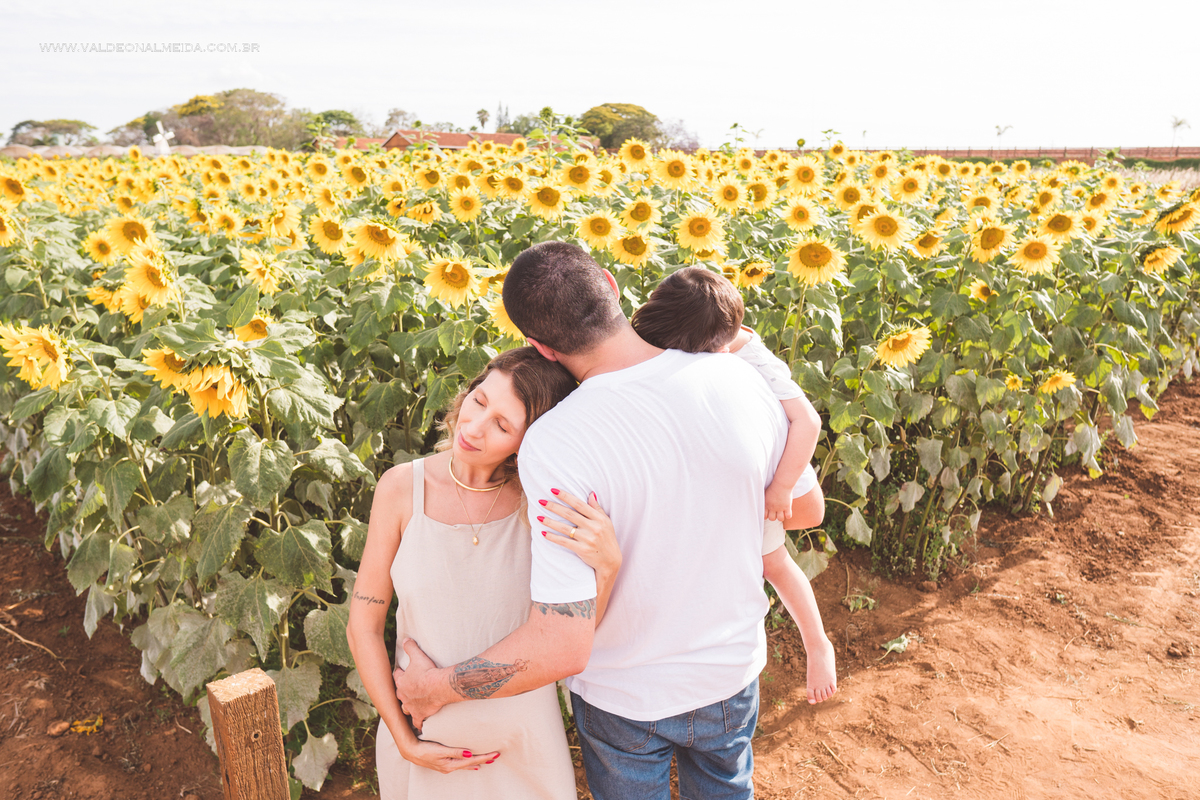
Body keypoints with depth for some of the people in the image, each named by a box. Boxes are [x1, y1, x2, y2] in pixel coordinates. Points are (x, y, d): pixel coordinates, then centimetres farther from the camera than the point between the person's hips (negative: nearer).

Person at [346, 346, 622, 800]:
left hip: (521, 733, 1)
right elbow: (364, 626, -6)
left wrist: (606, 564, -33)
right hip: (425, 731, 0)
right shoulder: (402, 488, -15)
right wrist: (405, 741, -6)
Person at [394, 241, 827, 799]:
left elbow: (562, 647, -32)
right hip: (733, 669, 4)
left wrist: (437, 687, -17)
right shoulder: (738, 378, -21)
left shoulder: (554, 445, -34)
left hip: (624, 696, -3)